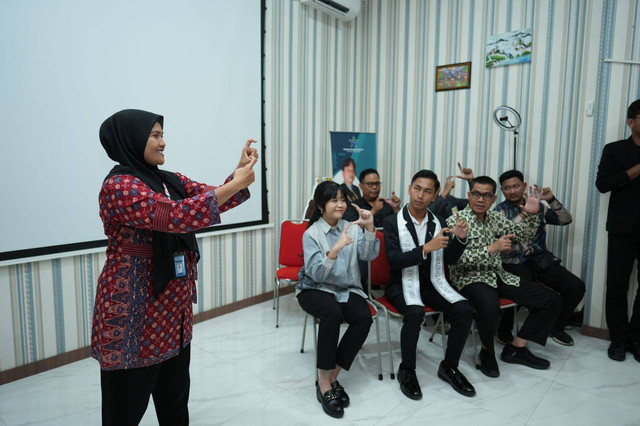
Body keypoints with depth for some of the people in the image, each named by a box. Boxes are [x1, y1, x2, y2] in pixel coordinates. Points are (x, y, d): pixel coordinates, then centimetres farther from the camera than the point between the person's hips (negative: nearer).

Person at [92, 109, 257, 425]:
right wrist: (236, 184, -24)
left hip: (174, 310, 8)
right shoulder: (119, 186, -17)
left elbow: (213, 199, 9)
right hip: (134, 315, -7)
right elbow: (177, 216, -29)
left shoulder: (172, 181, 8)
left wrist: (240, 171, -9)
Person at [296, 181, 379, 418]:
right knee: (332, 313, -35)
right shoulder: (311, 234, -7)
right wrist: (335, 249, -33)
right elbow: (316, 274, -18)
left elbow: (369, 255, -11)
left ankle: (332, 375, -9)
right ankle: (324, 383, -19)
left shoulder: (352, 228, 4)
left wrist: (370, 227, -25)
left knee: (364, 318, -26)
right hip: (315, 289, -3)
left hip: (347, 289, 4)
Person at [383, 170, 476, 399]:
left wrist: (460, 238, -10)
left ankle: (449, 366, 3)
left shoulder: (438, 223, 8)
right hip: (403, 283, -4)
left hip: (432, 283, 5)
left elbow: (450, 259, 9)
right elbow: (394, 260, -16)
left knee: (465, 310, -18)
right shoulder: (393, 222, -6)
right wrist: (426, 248, -27)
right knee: (415, 313, -33)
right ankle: (406, 371, -9)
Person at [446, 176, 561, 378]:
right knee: (490, 307, -40)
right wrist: (491, 249, -24)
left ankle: (516, 347, 8)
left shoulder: (495, 218, 13)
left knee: (551, 300, 0)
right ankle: (487, 351, -7)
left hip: (499, 276, 8)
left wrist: (532, 215, 0)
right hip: (471, 278, -7)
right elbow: (456, 257, -18)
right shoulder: (456, 221, -8)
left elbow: (524, 234, 20)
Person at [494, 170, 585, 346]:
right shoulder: (500, 211, 4)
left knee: (577, 287, -10)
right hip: (514, 261, -5)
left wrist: (551, 200, -3)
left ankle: (556, 327, 14)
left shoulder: (538, 206, 16)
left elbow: (566, 220, 10)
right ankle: (504, 331, -9)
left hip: (541, 259, 5)